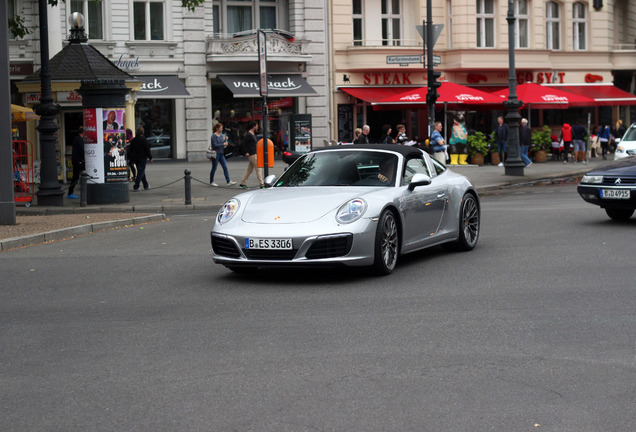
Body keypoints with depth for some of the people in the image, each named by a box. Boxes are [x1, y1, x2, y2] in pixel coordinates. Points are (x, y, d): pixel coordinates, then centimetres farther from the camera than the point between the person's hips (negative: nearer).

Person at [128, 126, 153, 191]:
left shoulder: (133, 140, 8)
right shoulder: (143, 140, -13)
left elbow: (131, 150, 14)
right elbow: (147, 149, -12)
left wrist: (132, 158, 21)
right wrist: (150, 157, -4)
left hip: (135, 158, 7)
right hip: (142, 158, -7)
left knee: (141, 171, 15)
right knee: (141, 172, -4)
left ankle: (146, 186, 20)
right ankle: (136, 186, -12)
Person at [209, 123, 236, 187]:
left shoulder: (221, 135, 11)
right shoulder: (214, 136, -12)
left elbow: (224, 144, 13)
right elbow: (215, 145, -19)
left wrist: (225, 139, -5)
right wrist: (223, 144, -14)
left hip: (221, 154, 7)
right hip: (215, 154, -7)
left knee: (225, 167, 0)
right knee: (214, 168, 2)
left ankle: (229, 181, -2)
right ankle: (211, 182, 14)